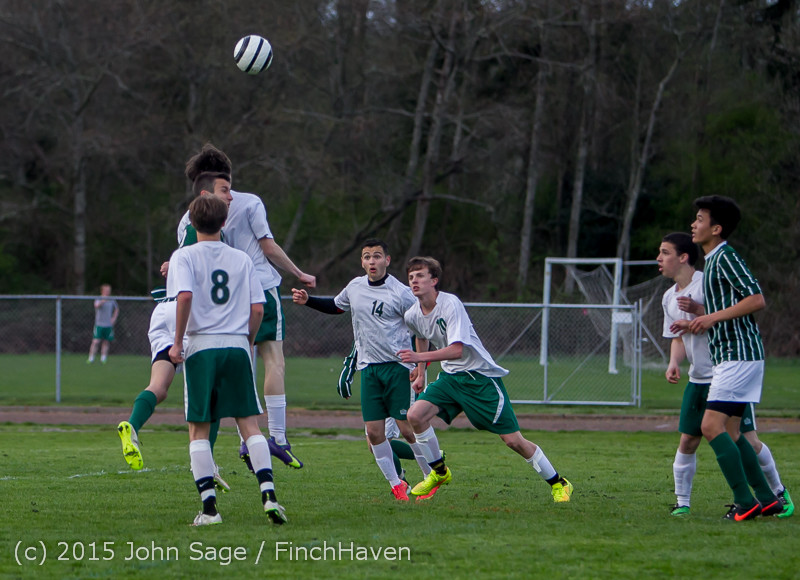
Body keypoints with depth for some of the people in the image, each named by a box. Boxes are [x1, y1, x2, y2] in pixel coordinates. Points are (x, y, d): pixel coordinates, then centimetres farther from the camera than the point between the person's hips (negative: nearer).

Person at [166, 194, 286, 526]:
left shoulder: (185, 256, 1)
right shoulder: (241, 259, 10)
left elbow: (184, 296, -15)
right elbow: (257, 309, 5)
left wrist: (177, 342, -9)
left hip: (202, 348, -2)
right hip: (237, 348, 2)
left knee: (199, 430, 4)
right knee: (249, 424, 3)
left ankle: (209, 507, -3)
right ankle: (268, 495, -13)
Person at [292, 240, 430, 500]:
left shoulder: (400, 293, -10)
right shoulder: (355, 287, 8)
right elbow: (336, 306, 29)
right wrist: (307, 300, 19)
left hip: (397, 366, -5)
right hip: (368, 368, 5)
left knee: (407, 427, -7)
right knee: (373, 431, -1)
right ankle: (396, 484, 12)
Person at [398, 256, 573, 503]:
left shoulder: (450, 304, -23)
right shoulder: (413, 315, 0)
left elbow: (457, 350, -31)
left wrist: (420, 357, -37)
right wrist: (420, 374, 27)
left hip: (481, 376, -7)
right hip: (450, 377, 7)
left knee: (513, 440, -7)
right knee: (415, 415, -15)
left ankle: (558, 484, 9)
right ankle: (439, 472, 6)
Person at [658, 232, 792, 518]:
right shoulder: (670, 297, 9)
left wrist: (697, 311, -25)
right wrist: (674, 363, -4)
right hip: (698, 381, 6)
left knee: (748, 441, -4)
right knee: (687, 442, -2)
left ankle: (778, 492, 15)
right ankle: (682, 502, 8)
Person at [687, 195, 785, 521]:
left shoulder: (726, 257, -11)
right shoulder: (712, 261, 20)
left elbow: (757, 300, -20)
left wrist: (713, 317, -18)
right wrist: (699, 316, 12)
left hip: (738, 354, -10)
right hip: (729, 356, 10)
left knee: (712, 426, -15)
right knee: (730, 431, 10)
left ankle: (746, 502, -15)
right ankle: (766, 498, 11)